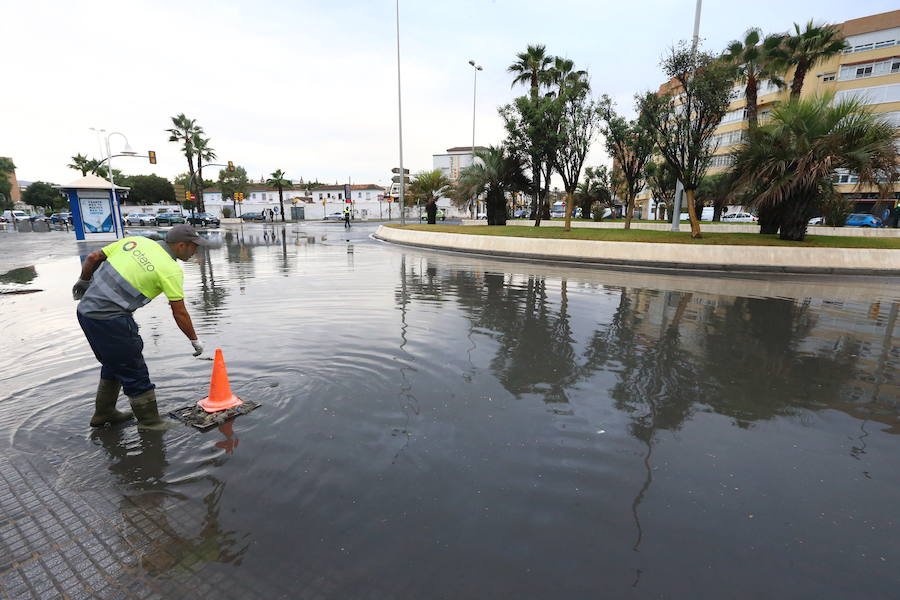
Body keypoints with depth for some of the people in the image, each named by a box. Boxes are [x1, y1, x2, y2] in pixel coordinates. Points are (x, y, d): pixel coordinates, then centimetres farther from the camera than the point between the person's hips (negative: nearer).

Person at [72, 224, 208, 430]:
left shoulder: (136, 241, 6)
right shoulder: (172, 270, -13)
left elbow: (92, 258, 9)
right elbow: (179, 313, -9)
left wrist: (83, 281, 27)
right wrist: (195, 340, 2)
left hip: (86, 309, 8)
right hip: (110, 320, -8)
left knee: (114, 363, 24)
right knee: (133, 370, 3)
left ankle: (104, 413, 38)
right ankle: (149, 421, 14)